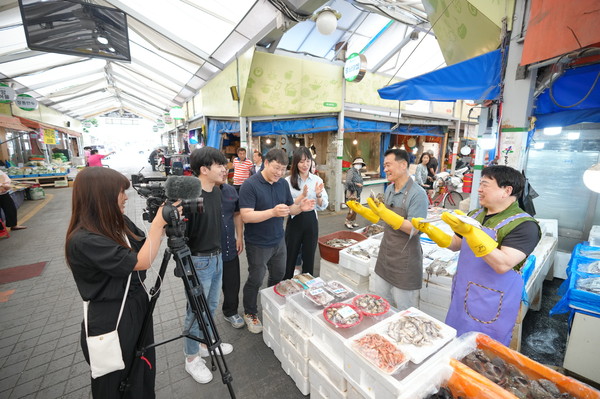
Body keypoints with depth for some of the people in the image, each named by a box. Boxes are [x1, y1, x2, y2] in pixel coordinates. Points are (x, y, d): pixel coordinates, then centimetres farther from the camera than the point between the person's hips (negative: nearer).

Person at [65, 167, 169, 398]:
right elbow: (142, 262, -28)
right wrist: (158, 222, -26)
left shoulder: (120, 223, -3)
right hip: (110, 320, -7)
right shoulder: (83, 240, -26)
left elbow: (145, 247, 7)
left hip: (137, 306, 7)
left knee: (143, 374, 25)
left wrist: (165, 223, -9)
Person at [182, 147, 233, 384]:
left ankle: (206, 343, 44)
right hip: (198, 261, -7)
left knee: (211, 306, 22)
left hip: (217, 257, 8)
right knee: (196, 311, 10)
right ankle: (192, 358, 31)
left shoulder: (216, 191, 2)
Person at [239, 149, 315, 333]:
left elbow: (290, 208, 8)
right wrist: (273, 212, -37)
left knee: (278, 276, 21)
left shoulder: (283, 184, 0)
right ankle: (250, 314, 36)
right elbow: (246, 216, -25)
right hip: (258, 244, -6)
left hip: (278, 240, 6)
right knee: (255, 280, 11)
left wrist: (301, 207, -14)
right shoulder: (250, 185, -19)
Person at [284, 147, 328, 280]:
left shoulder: (317, 180, 0)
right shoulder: (288, 181, -9)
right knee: (290, 257, 11)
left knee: (309, 258, 16)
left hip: (311, 221, 2)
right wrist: (302, 195, -25)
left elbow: (323, 207, 0)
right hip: (295, 221, -2)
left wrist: (318, 195, -19)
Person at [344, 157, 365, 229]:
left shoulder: (358, 172, 13)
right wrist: (356, 184, -15)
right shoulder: (351, 171, -12)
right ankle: (347, 222, 7)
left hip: (357, 193, 8)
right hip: (352, 193, -8)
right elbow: (348, 182, -21)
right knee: (352, 209, -7)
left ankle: (353, 222, 24)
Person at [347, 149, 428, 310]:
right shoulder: (389, 189, 4)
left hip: (405, 262, -7)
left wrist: (385, 213, -32)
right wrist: (361, 209, 3)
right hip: (385, 255, 7)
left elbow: (414, 229, -24)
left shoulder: (417, 194, -18)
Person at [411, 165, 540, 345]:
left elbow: (503, 264, -28)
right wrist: (428, 229, 1)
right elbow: (455, 244, 13)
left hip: (490, 307, -6)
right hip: (461, 297, 6)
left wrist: (470, 231, -35)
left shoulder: (524, 225, -16)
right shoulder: (475, 215, 5)